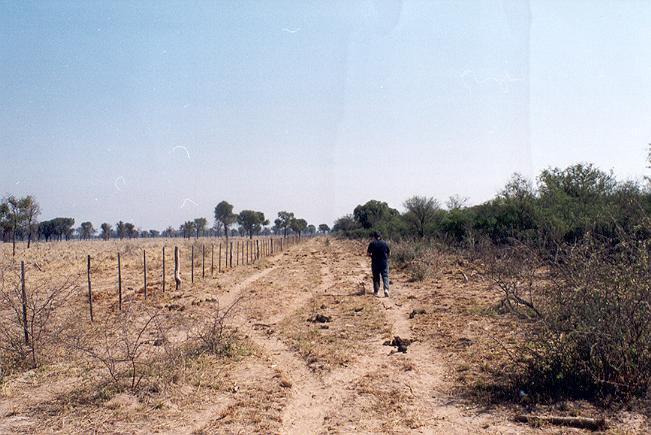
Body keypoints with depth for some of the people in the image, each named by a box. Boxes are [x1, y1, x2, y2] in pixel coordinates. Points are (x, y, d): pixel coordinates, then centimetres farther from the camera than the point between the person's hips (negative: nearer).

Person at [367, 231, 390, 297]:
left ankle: (376, 291, 15)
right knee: (385, 276, 2)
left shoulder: (372, 244, -6)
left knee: (376, 277, 11)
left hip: (375, 263, 0)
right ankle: (386, 289, -18)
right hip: (384, 262, 0)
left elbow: (368, 253, -4)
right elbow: (389, 253, 4)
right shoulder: (385, 243, -2)